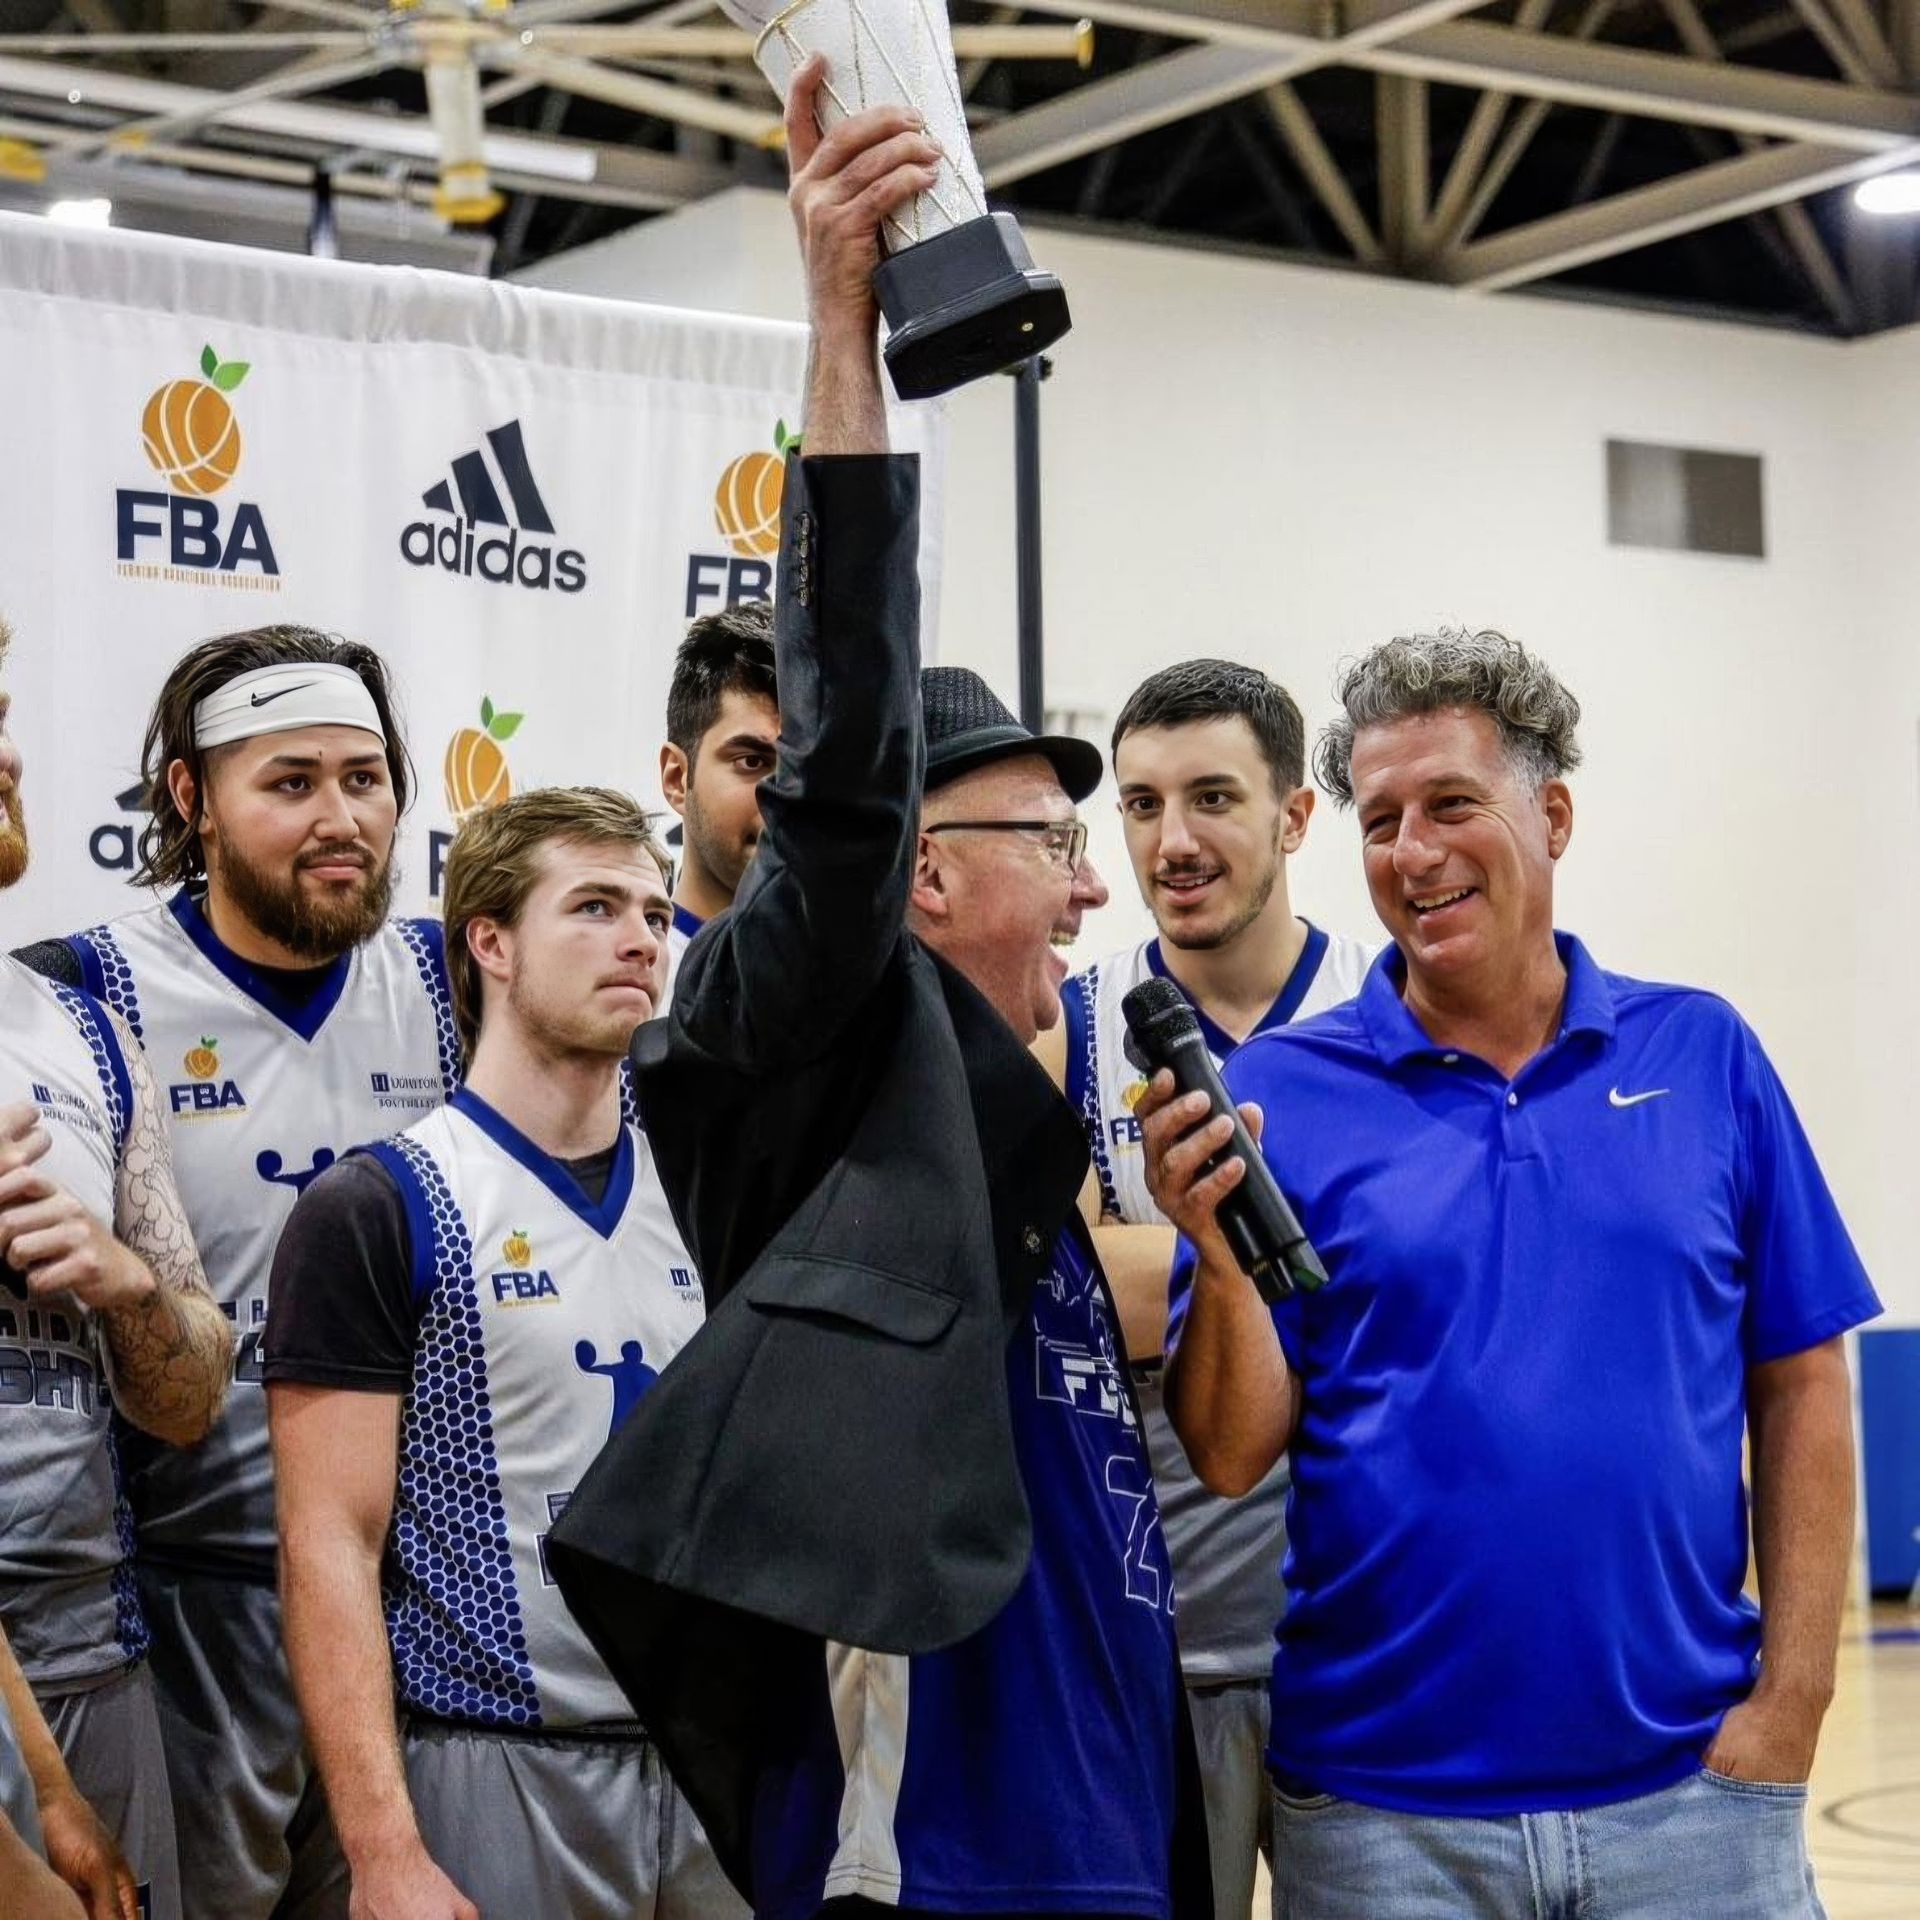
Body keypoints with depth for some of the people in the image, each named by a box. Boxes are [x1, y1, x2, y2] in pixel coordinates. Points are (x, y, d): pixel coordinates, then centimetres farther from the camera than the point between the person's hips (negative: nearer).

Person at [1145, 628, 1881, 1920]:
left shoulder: (1702, 1055, 3)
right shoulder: (1285, 1091, -1)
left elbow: (1800, 1389, 4)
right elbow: (1235, 1455, -4)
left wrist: (1791, 1698, -2)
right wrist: (1217, 1254, -21)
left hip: (1687, 1784, 1)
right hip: (1379, 1805, 0)